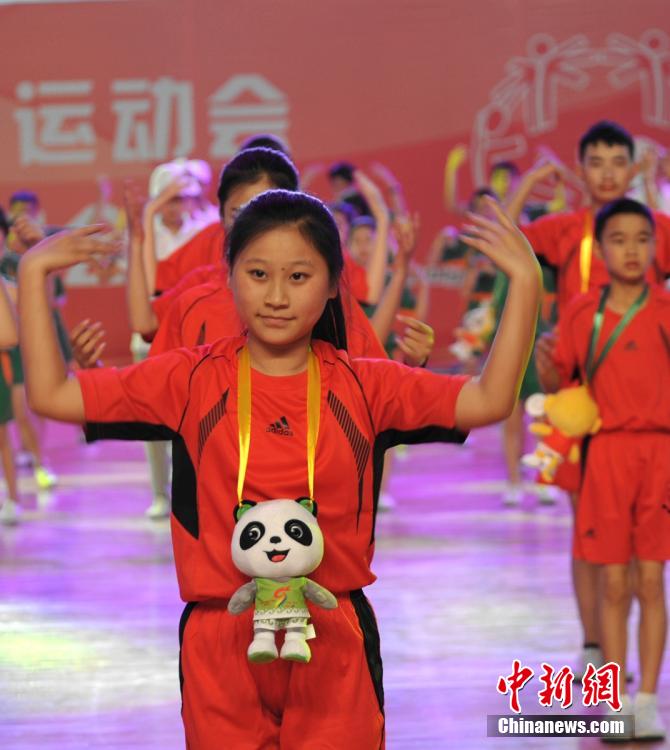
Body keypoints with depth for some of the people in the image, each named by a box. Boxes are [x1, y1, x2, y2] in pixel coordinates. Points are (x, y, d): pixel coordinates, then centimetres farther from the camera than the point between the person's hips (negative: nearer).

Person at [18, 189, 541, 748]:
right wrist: (33, 278, -4)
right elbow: (52, 395, -1)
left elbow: (489, 401, -6)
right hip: (220, 644, 0)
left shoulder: (363, 386, 1)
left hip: (335, 644, 0)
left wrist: (525, 285, -13)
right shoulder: (194, 381, 1)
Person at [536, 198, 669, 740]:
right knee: (614, 583, 3)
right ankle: (617, 703, 9)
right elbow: (558, 383, 9)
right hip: (607, 451, 1)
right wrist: (544, 364, -10)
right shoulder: (583, 312, 4)